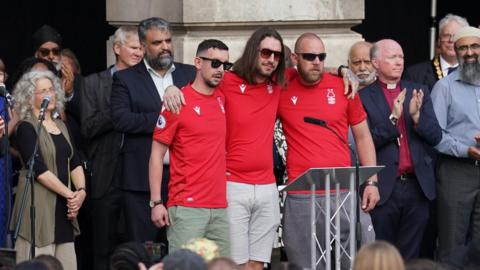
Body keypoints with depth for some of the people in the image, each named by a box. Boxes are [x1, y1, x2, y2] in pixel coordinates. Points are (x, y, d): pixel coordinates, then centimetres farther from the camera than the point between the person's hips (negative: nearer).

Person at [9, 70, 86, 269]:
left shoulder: (60, 126, 16)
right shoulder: (26, 128, -6)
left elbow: (75, 163, 12)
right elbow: (39, 169, -14)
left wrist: (81, 191, -7)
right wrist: (70, 194, -16)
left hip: (63, 207, 7)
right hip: (39, 206, -7)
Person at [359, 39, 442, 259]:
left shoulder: (419, 93, 10)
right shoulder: (364, 98, -1)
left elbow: (435, 137, 5)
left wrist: (416, 115, -14)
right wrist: (393, 117, -20)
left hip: (418, 186, 3)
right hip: (384, 188, -3)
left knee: (410, 256, 8)